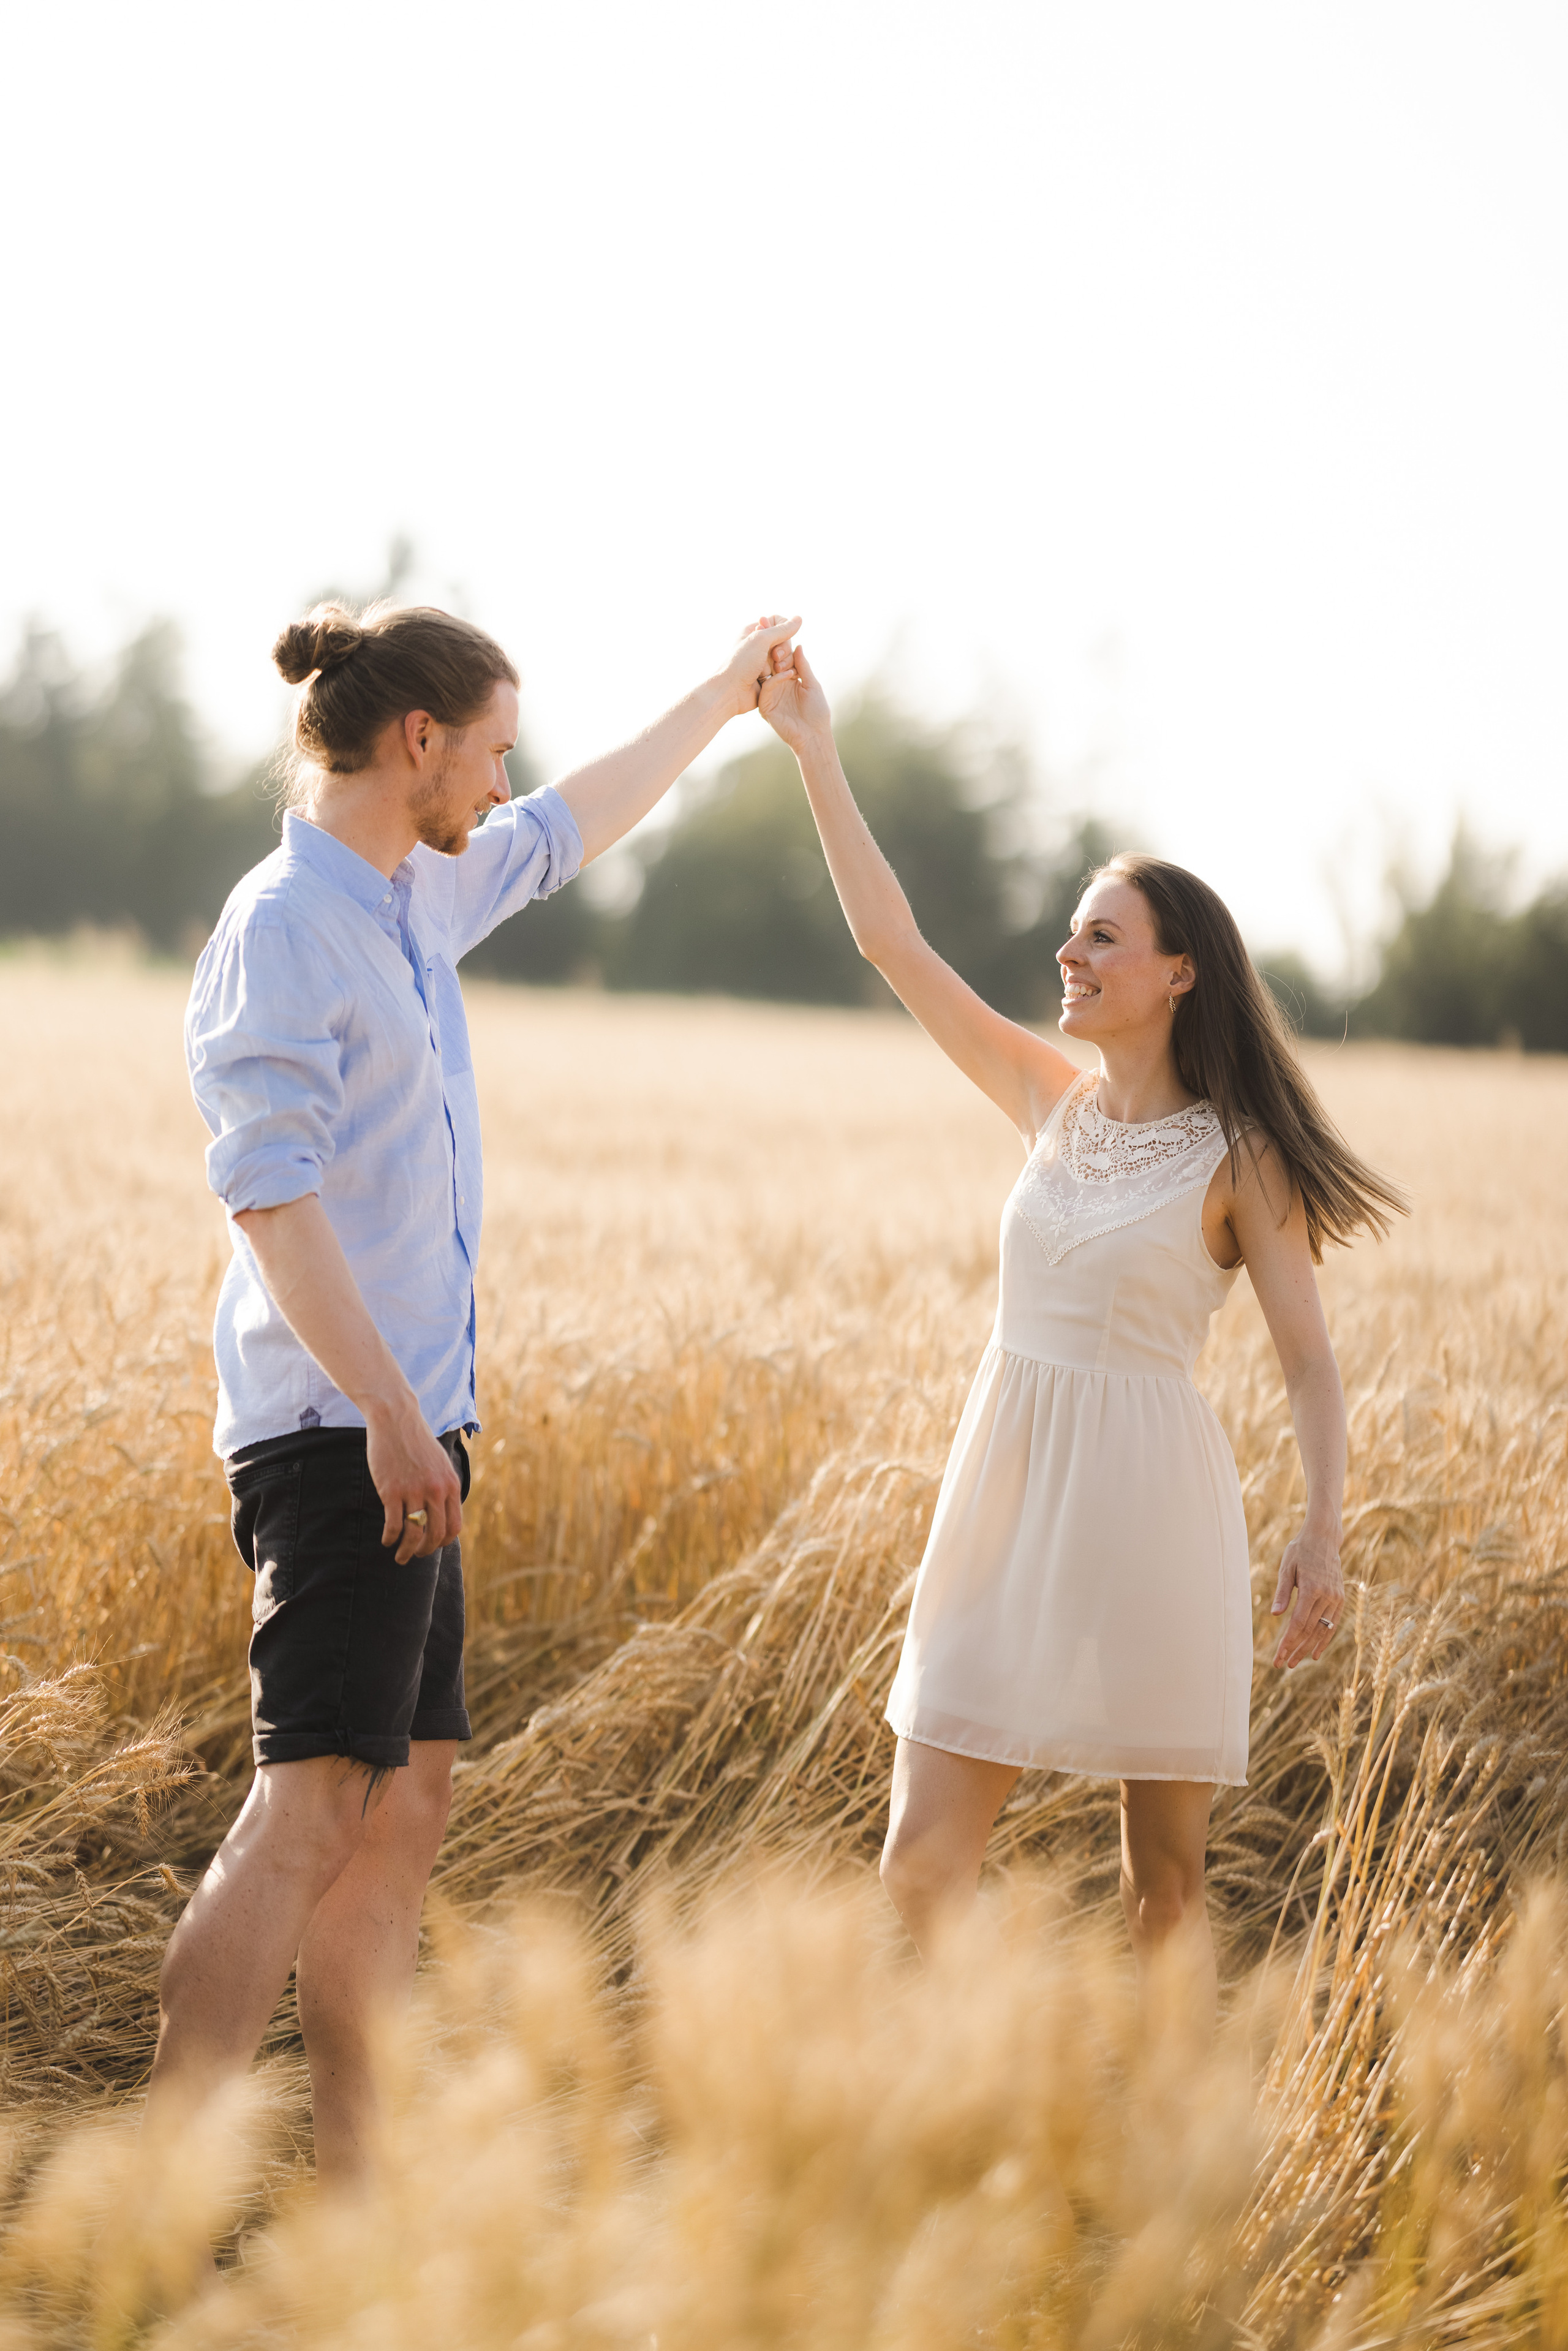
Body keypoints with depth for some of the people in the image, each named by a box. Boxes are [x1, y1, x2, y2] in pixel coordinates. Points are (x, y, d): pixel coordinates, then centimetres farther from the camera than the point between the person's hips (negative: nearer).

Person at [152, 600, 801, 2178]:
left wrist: (727, 695, 43)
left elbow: (570, 830, 33)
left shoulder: (414, 898, 14)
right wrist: (389, 1411, -27)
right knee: (313, 1808, -16)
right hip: (342, 1434, -10)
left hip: (403, 1425, 10)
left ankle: (354, 2184, 16)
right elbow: (269, 1193, -21)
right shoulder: (286, 926, -13)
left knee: (407, 1801, 11)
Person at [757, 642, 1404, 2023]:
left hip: (1149, 1508, -5)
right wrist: (816, 757, 4)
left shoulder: (1237, 1156, -4)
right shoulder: (1052, 1100, 9)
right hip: (1008, 1501, 5)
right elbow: (892, 941, 8)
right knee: (922, 1867, -1)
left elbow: (1310, 1359, -6)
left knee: (1165, 1878, 4)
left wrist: (1324, 1533, -21)